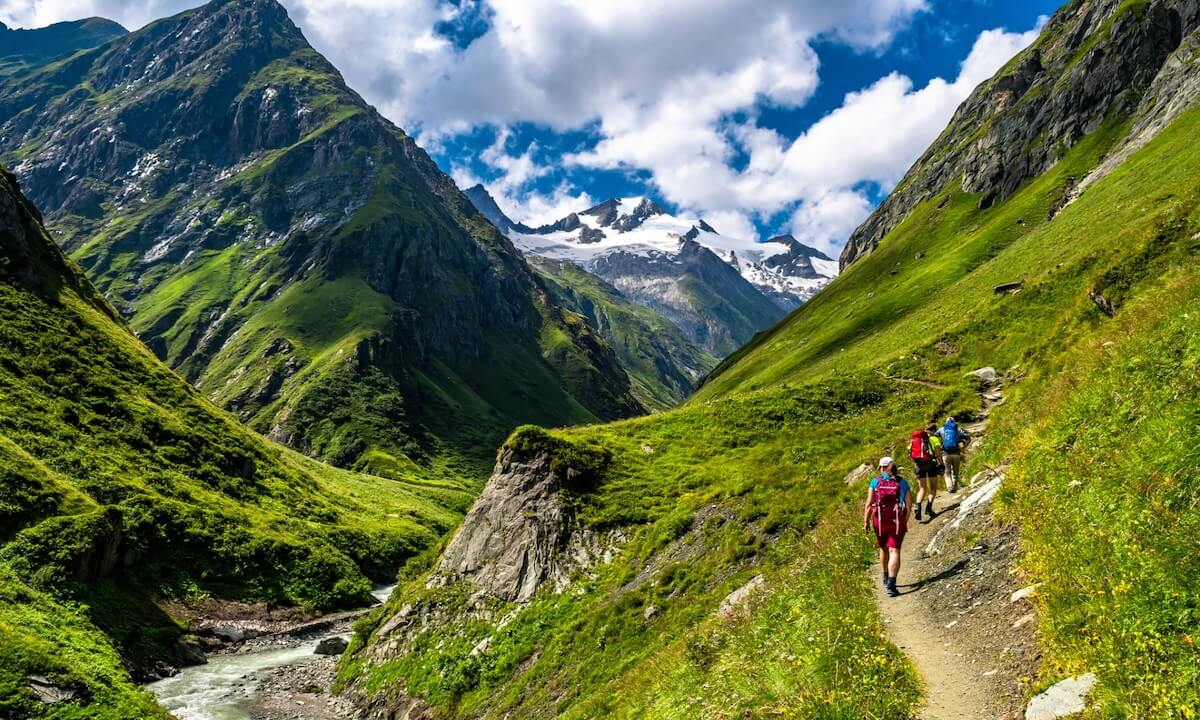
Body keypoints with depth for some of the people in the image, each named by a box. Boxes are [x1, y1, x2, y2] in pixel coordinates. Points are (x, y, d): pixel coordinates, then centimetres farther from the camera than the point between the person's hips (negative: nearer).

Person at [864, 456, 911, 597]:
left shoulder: (875, 481, -1)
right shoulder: (902, 482, 3)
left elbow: (869, 503, -7)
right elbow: (908, 504, 1)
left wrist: (866, 521, -2)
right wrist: (905, 522, 12)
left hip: (879, 521, 1)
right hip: (898, 521, -1)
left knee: (883, 548, 22)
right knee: (894, 551, -4)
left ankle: (886, 578, 39)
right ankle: (891, 584, -18)